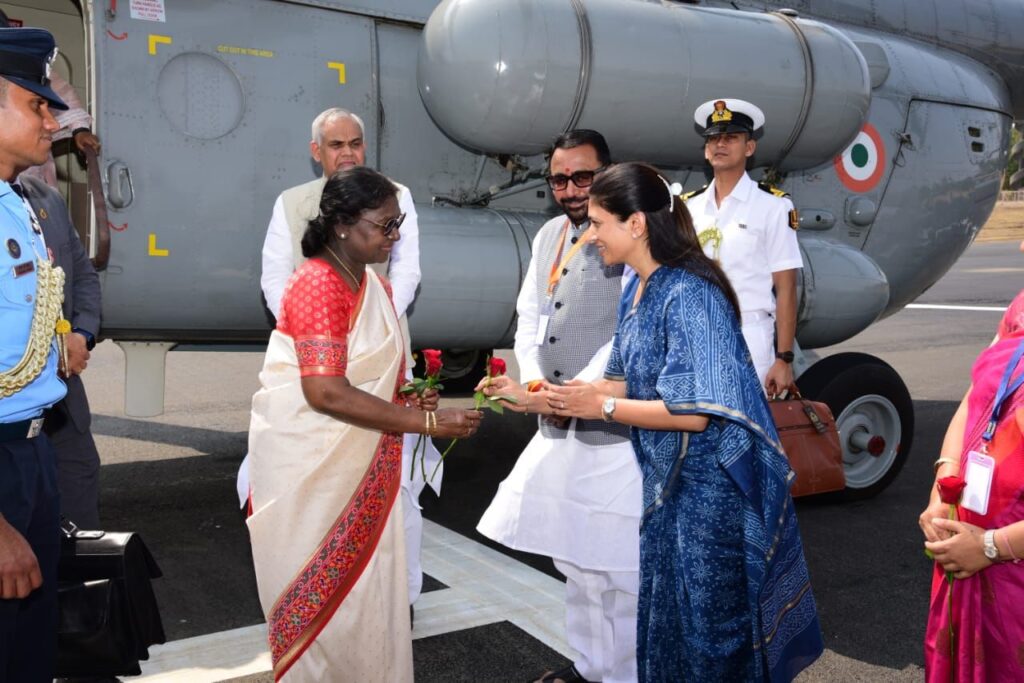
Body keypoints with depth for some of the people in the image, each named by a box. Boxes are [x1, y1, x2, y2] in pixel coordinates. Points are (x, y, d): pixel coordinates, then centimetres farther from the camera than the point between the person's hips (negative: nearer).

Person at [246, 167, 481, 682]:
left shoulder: (374, 286, 9)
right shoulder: (317, 285, -19)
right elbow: (326, 392, -27)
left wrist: (407, 402, 1)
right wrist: (425, 421, -26)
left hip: (360, 467, 8)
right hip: (311, 468, -8)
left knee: (365, 590, 13)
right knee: (323, 595, 5)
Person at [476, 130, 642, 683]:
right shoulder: (550, 235, 12)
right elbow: (529, 315, 15)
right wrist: (534, 382, -3)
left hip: (616, 428, -7)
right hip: (559, 428, 8)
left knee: (614, 565, -2)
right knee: (572, 556, 18)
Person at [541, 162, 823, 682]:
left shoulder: (687, 295, -24)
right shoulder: (638, 288, 3)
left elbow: (694, 413, -26)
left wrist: (602, 407, -19)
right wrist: (566, 396, -1)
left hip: (710, 483, -9)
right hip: (669, 480, 9)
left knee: (708, 622, 8)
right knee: (665, 613, 21)